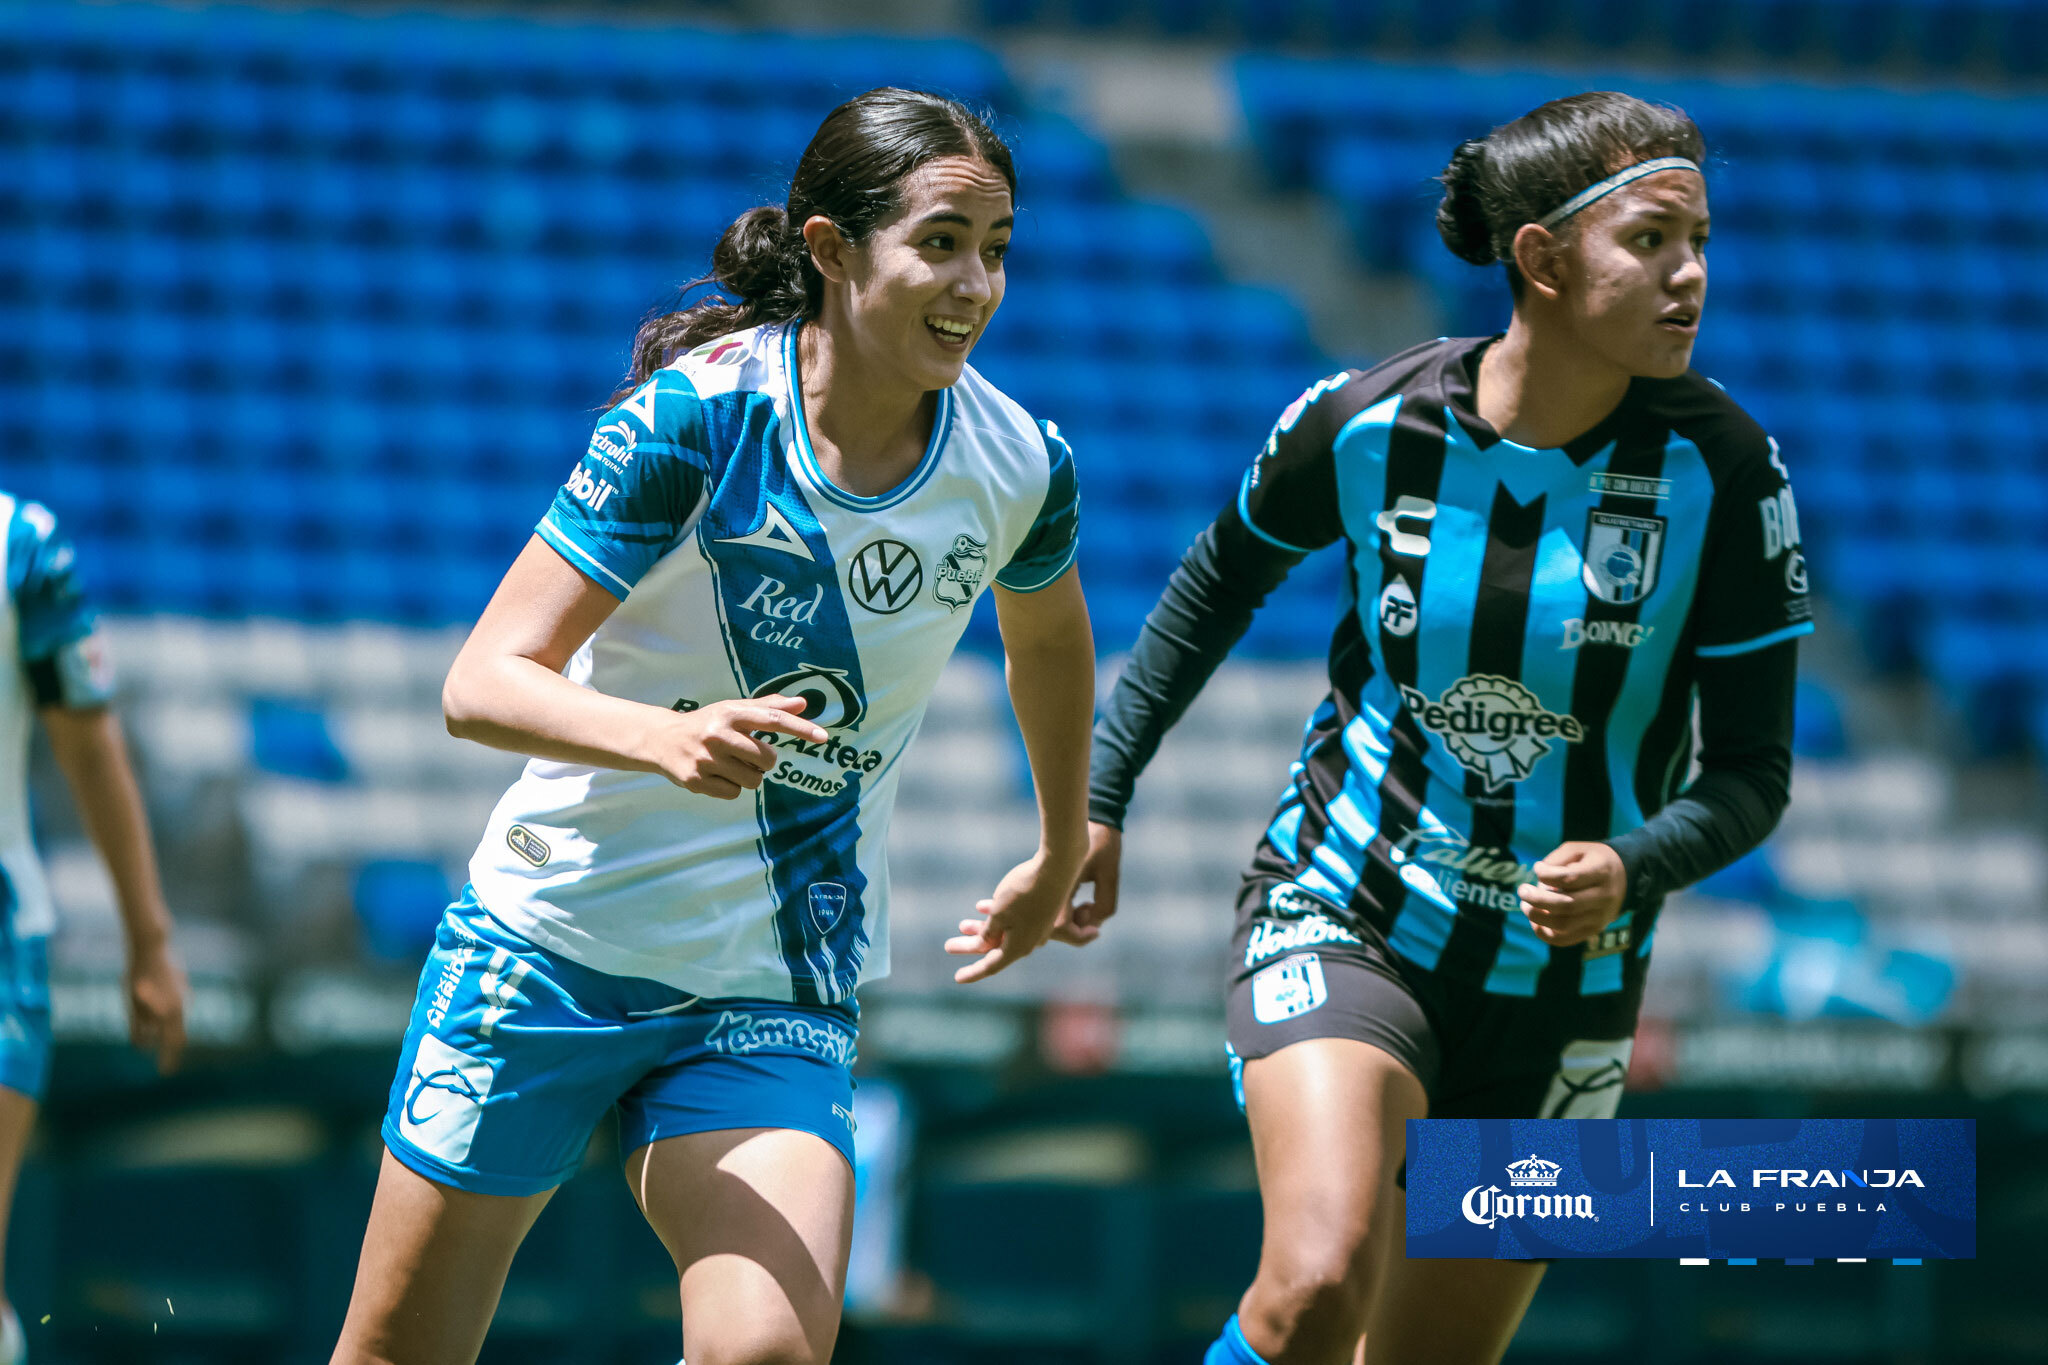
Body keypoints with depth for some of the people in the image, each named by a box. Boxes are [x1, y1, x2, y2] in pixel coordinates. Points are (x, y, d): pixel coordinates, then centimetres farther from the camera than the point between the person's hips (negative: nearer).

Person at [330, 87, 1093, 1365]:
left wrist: (1062, 860, 29)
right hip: (558, 946, -2)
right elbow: (483, 682, -20)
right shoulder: (701, 411, -18)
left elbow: (1050, 636, 19)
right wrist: (669, 738, -38)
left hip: (779, 1000, 2)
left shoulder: (1019, 466, -6)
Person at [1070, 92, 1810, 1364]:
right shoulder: (1365, 423, -11)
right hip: (1342, 922, -2)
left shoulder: (1723, 472, -12)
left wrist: (1633, 868, -28)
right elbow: (1220, 579, 10)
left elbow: (1752, 770, -8)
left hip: (1563, 972, 2)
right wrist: (1101, 795, 12)